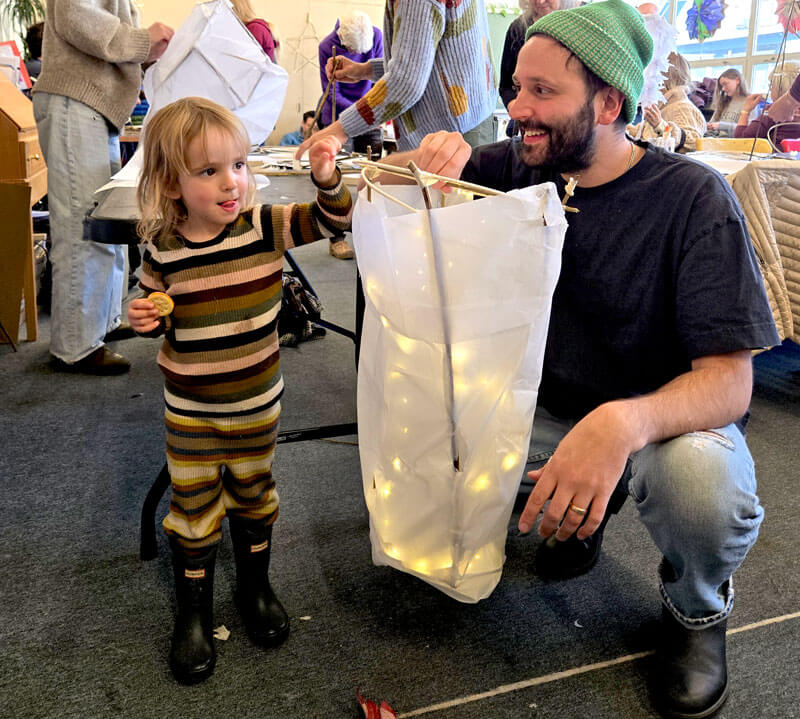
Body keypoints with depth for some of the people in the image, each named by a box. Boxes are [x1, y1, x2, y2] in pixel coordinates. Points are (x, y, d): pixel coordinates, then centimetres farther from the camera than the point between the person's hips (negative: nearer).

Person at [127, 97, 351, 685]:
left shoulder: (266, 226, -11)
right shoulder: (162, 249, -10)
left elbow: (333, 220, -12)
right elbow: (161, 321, 5)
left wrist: (326, 177, -30)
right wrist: (147, 319, -17)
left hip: (257, 402, 1)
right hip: (190, 409, 0)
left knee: (254, 494, 20)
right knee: (193, 507, 12)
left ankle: (255, 584, 44)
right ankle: (194, 609, 33)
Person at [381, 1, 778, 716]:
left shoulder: (692, 197, -19)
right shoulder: (520, 167, -7)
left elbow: (730, 380, -24)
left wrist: (623, 423, -45)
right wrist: (433, 156, -24)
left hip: (668, 416, -4)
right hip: (551, 403, 5)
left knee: (704, 483, -37)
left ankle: (697, 608, 3)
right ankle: (583, 508, 11)